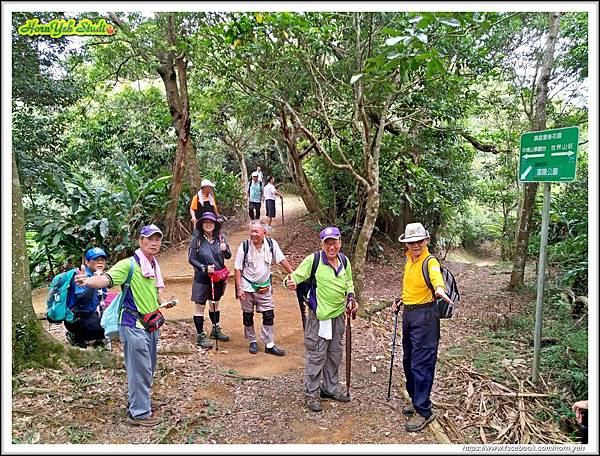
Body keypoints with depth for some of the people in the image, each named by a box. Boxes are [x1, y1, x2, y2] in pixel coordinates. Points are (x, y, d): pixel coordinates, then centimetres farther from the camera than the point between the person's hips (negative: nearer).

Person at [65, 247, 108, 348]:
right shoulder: (84, 275, -15)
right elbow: (81, 298, -28)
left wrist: (99, 307, 5)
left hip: (92, 314, 8)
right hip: (77, 318, -8)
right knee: (107, 330, -27)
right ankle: (76, 337, -5)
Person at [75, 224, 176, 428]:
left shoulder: (154, 266, 10)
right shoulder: (129, 265, -14)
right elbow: (106, 279, -29)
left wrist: (163, 302, 14)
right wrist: (88, 280, -46)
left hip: (151, 325, 8)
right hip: (134, 325, -8)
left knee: (148, 369, 19)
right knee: (140, 369, -2)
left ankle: (136, 403, 37)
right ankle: (139, 413, 12)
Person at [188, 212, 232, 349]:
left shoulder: (220, 238, -3)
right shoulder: (196, 239, -11)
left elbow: (228, 256, 0)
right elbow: (191, 259, -9)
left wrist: (225, 250, -21)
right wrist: (204, 268, -20)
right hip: (202, 278, -3)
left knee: (215, 303, 21)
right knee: (200, 306, 3)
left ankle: (216, 330, 37)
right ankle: (200, 336, 14)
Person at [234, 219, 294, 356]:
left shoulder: (271, 244, -10)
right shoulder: (244, 246, -14)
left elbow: (282, 260, 0)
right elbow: (238, 269, -9)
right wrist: (239, 288, -12)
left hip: (264, 286, 2)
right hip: (247, 286, -1)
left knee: (269, 315, 2)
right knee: (248, 315, 10)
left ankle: (269, 345, 13)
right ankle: (252, 342, 29)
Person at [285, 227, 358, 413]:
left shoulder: (344, 261, 3)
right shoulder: (313, 260, -14)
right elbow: (296, 276, -17)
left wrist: (351, 297, 2)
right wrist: (290, 282, -40)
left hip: (338, 315, 6)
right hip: (319, 316, -6)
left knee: (335, 354, 17)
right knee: (316, 356, 0)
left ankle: (330, 389, 35)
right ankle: (311, 393, 17)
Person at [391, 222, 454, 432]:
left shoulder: (430, 261, -17)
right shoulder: (409, 259, 9)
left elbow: (436, 276, -41)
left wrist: (440, 289, -61)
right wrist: (401, 300, 14)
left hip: (425, 315, -9)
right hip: (408, 314, 9)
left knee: (421, 363, -4)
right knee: (408, 360, 18)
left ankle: (424, 411, 8)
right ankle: (416, 399, 35)